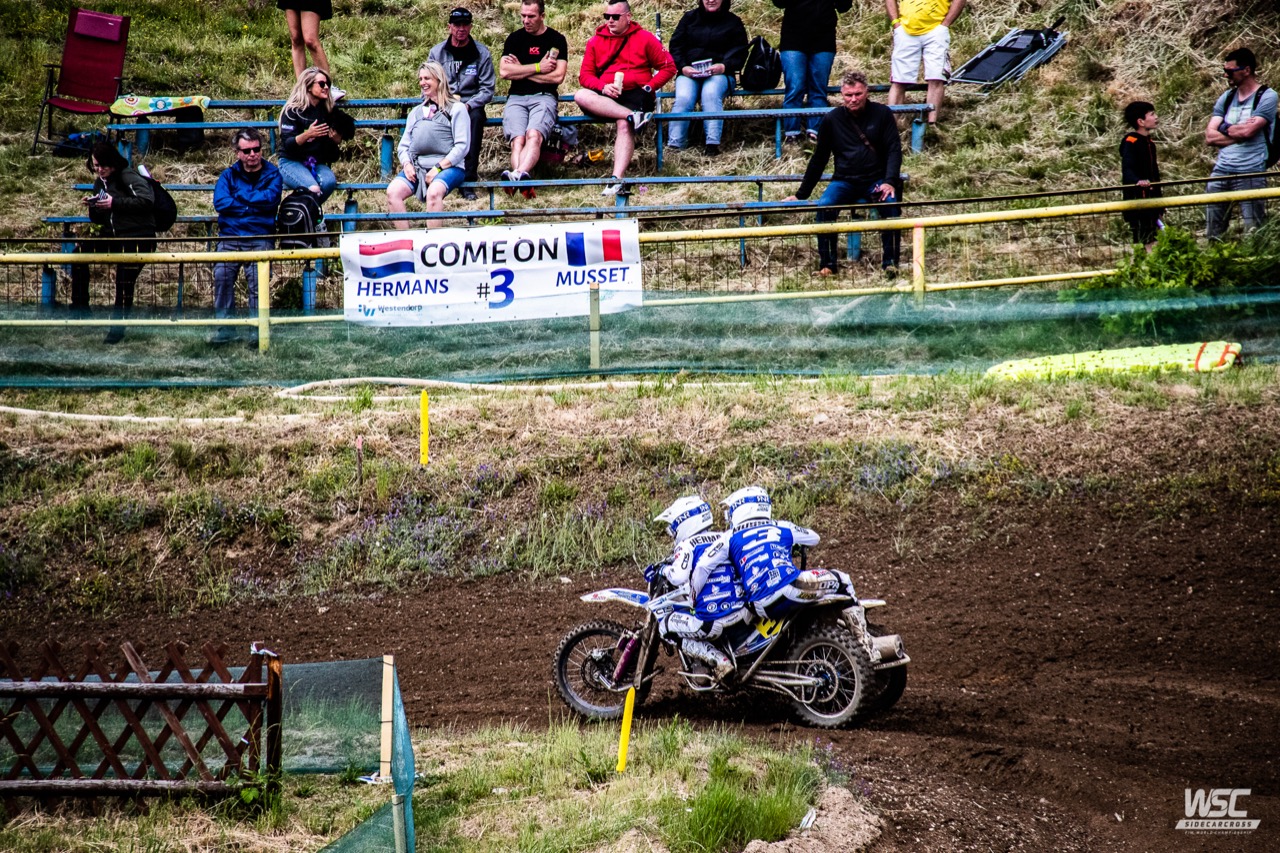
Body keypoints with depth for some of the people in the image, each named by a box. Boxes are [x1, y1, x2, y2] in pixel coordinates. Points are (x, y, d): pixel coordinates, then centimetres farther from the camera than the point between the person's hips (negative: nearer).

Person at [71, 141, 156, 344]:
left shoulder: (128, 177, -9)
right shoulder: (100, 184, 16)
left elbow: (147, 200, -23)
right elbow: (97, 220, 21)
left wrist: (115, 203, -25)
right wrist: (92, 207, -3)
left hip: (138, 236, -7)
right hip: (112, 236, 7)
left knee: (125, 281, -20)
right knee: (80, 253, -13)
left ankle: (118, 328, -8)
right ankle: (80, 309, -5)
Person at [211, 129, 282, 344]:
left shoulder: (272, 174, 10)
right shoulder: (229, 175, 13)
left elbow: (270, 198, -11)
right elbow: (220, 203, -4)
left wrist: (240, 196, -4)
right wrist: (253, 206, -7)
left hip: (259, 239, -2)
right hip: (229, 237, 2)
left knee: (257, 281, -14)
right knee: (222, 277, -13)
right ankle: (225, 328, -7)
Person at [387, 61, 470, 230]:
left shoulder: (456, 109, 7)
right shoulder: (416, 112, 25)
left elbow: (462, 146, -3)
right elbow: (403, 146, 22)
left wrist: (438, 167, -13)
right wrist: (406, 164, -1)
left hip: (448, 166, -5)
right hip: (416, 166, 5)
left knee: (433, 193, -38)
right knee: (393, 192, -24)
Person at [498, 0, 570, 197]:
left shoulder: (557, 40, 8)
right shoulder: (514, 39, 14)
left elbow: (558, 76, -4)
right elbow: (504, 71, 0)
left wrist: (520, 71, 0)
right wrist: (538, 68, -4)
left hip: (544, 97, -2)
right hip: (517, 97, 2)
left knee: (534, 135, -33)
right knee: (518, 139, -27)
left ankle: (518, 174, -58)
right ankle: (522, 182, -50)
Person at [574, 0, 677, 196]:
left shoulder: (644, 38, 8)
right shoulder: (595, 41, 14)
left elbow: (668, 67, 8)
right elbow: (585, 75, 9)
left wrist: (649, 87, -6)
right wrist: (603, 87, -12)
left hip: (635, 95, -3)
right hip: (605, 98, 3)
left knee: (625, 125, -35)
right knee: (581, 96, -30)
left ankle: (617, 180, -45)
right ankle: (634, 116, -37)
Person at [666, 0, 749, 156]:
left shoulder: (733, 22, 12)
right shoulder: (689, 18, 15)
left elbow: (739, 52, 5)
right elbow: (675, 46, 11)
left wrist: (724, 66, -16)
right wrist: (683, 67, -9)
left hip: (719, 73, -1)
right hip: (689, 72, 1)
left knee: (711, 94, -35)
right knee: (683, 98, -30)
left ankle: (713, 144, -41)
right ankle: (675, 146, -30)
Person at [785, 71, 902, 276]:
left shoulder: (882, 114, 0)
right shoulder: (832, 119, 3)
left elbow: (894, 150, -2)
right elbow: (819, 159, 11)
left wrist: (890, 182, -20)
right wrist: (801, 195, 10)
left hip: (876, 180, -1)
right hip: (844, 181, 1)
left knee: (891, 203, -32)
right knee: (824, 206, -29)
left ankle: (890, 261, -20)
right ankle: (827, 263, -17)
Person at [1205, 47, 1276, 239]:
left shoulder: (1267, 97, -2)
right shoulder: (1227, 98, 15)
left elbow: (1248, 131, -16)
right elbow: (1209, 136, 6)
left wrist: (1224, 128, 2)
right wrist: (1239, 132, -6)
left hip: (1250, 173, -6)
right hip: (1221, 171, 6)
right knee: (1213, 234, 4)